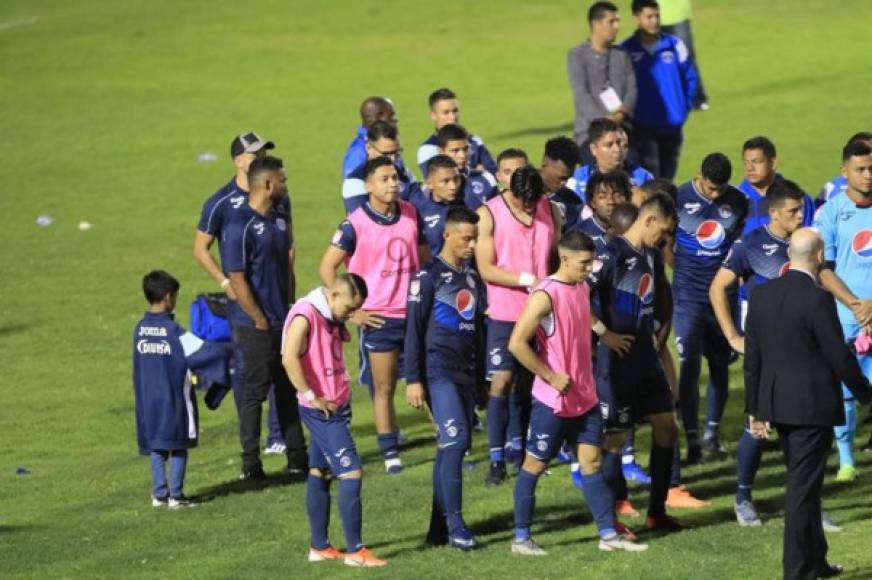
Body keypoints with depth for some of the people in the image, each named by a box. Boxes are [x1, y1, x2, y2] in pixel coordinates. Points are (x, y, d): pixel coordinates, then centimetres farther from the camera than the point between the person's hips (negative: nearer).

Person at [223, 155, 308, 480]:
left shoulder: (280, 220, 9)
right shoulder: (240, 227, -17)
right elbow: (237, 280, -17)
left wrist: (290, 309, 10)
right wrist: (261, 322, -14)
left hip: (284, 323, 8)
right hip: (255, 328, -8)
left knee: (288, 391, 12)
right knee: (255, 392, -1)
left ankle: (298, 458, 18)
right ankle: (250, 465, 6)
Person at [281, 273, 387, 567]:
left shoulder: (331, 319, 10)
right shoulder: (305, 316, -18)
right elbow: (290, 358, -27)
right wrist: (312, 397, -22)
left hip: (336, 408, 9)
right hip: (321, 410, -9)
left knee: (320, 473, 14)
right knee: (351, 474, -10)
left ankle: (319, 547, 20)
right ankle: (354, 550, -7)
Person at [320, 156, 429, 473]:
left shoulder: (411, 213, 4)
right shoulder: (355, 224, -11)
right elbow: (327, 267, -8)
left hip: (415, 313, 4)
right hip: (379, 317, -4)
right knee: (383, 387, 4)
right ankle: (390, 453, 11)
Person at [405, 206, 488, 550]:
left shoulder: (473, 277, 16)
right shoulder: (429, 276, -5)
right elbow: (414, 331, -7)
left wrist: (482, 378, 21)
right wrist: (413, 380, -11)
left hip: (467, 374, 7)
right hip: (439, 370, -7)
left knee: (454, 445, 6)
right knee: (455, 440, -17)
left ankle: (439, 527, 10)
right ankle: (455, 525, -17)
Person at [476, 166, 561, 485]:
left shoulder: (550, 211, 5)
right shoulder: (489, 215, -8)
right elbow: (486, 269, -11)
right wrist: (528, 280, -19)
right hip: (505, 312, -4)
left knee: (529, 381, 10)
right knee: (501, 381, -8)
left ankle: (520, 446, 23)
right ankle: (496, 459, -6)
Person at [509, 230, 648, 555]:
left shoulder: (583, 289, 8)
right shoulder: (546, 295, -18)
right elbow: (517, 343, -23)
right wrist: (551, 376, -19)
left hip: (585, 397, 8)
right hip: (553, 400, -8)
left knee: (592, 462, 7)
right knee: (535, 465, 3)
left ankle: (609, 534, 9)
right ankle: (521, 538, 10)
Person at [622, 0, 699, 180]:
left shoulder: (675, 46, 2)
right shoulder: (626, 51, -5)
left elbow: (691, 79, 11)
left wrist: (684, 109, 6)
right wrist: (628, 114, -2)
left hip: (673, 125, 3)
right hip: (643, 127, -3)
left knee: (667, 180, 11)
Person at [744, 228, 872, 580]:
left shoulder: (761, 295, 3)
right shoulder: (818, 299, -18)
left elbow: (752, 357, 7)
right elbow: (839, 356, -14)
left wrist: (755, 409, 14)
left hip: (776, 404, 7)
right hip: (812, 405, -7)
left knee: (804, 483, 20)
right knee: (803, 487, -1)